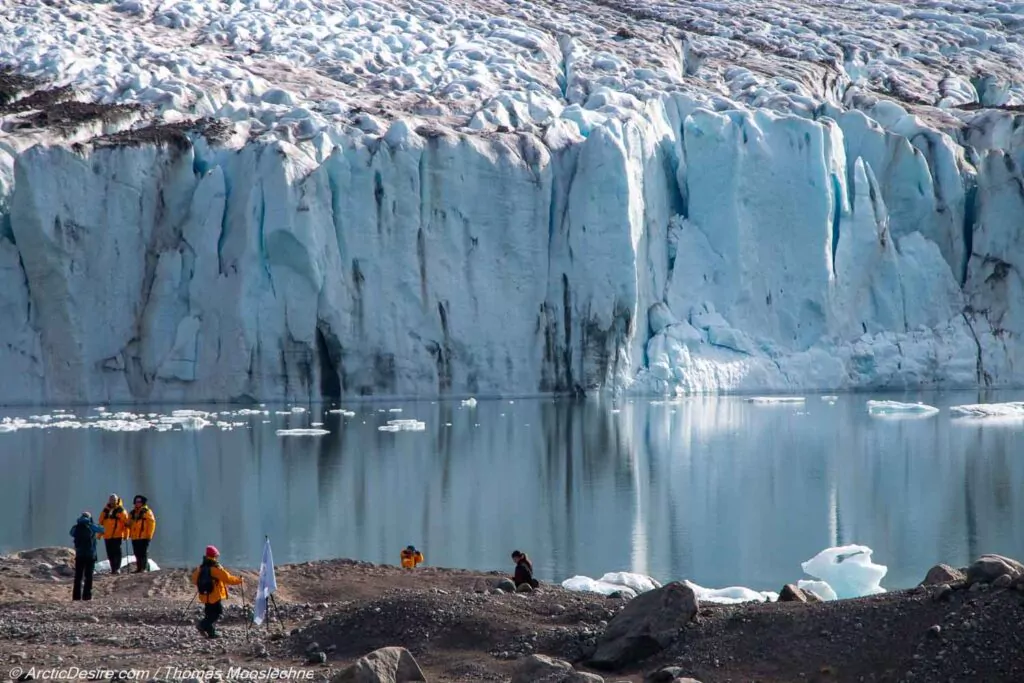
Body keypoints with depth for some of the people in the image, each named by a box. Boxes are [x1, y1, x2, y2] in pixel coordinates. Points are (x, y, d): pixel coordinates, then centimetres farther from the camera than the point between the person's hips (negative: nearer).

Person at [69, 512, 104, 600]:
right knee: (88, 576, 2)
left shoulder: (76, 527, 0)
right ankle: (87, 595, -4)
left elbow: (72, 533, 20)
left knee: (78, 576, 8)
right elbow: (101, 530, 6)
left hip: (79, 555, 2)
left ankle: (76, 596, 3)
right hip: (90, 555, -2)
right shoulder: (91, 526, -8)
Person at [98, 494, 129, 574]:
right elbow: (101, 522, 18)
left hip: (117, 535, -5)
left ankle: (117, 568, -5)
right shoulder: (105, 511, 12)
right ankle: (113, 569, 12)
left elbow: (126, 523, -4)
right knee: (110, 553, 6)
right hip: (107, 536, 5)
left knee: (117, 552, -8)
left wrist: (126, 534, -8)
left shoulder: (120, 510, -1)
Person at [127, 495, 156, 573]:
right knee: (137, 553, 7)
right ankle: (138, 568, 12)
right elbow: (129, 524, 22)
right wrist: (129, 534, 7)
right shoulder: (132, 513, 16)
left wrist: (149, 534, -12)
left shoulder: (147, 512, -2)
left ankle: (144, 568, -5)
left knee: (144, 553, -6)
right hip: (135, 537, 6)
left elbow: (152, 523, -7)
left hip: (144, 537, -6)